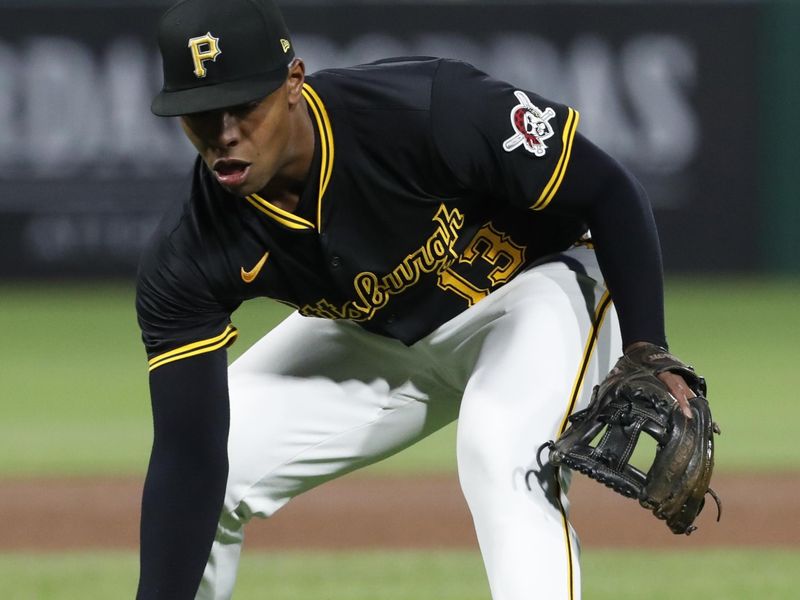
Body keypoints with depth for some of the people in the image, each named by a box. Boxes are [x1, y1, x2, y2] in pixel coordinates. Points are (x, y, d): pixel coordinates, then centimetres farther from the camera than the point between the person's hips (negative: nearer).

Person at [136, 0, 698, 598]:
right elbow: (187, 455, -25)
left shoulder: (429, 109, -37)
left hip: (540, 286, -4)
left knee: (504, 458, -33)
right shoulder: (188, 256, -26)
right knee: (203, 469, -6)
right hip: (374, 341, 4)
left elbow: (610, 191, -25)